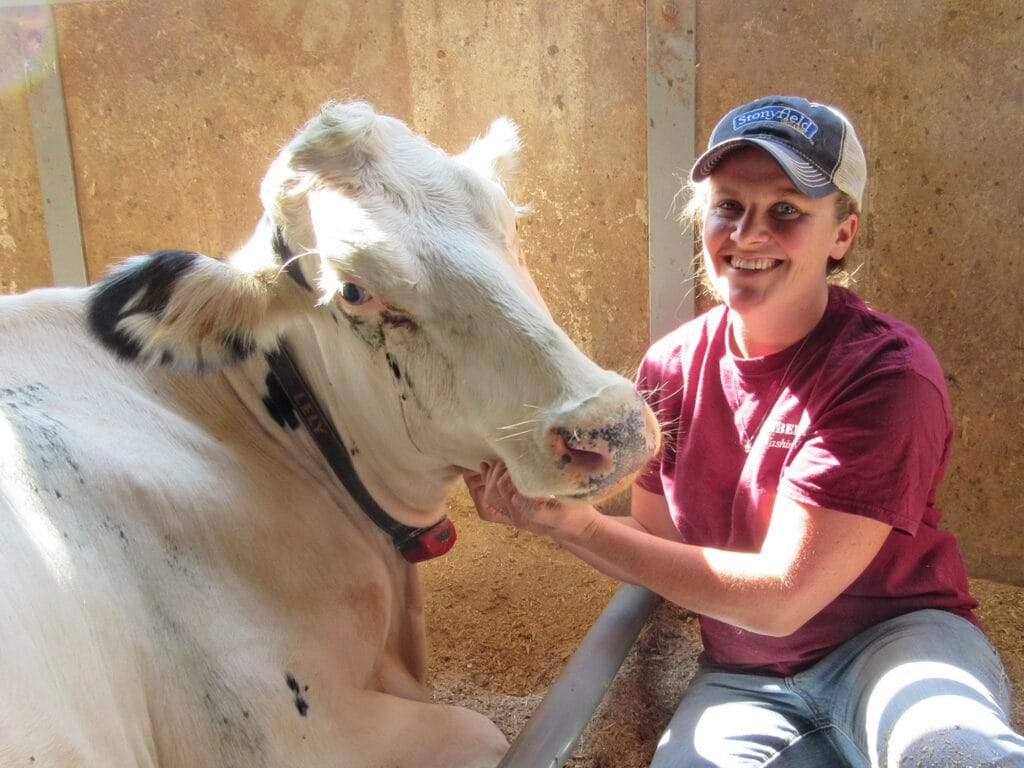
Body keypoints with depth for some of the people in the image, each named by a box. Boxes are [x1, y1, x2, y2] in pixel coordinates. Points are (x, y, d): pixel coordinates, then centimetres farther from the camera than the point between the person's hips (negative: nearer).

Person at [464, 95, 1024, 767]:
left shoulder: (885, 373, -19)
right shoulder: (671, 365, -3)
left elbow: (779, 598, -21)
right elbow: (661, 541, 3)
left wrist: (578, 526, -23)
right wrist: (539, 506, -14)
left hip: (897, 637, -4)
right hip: (745, 680, 5)